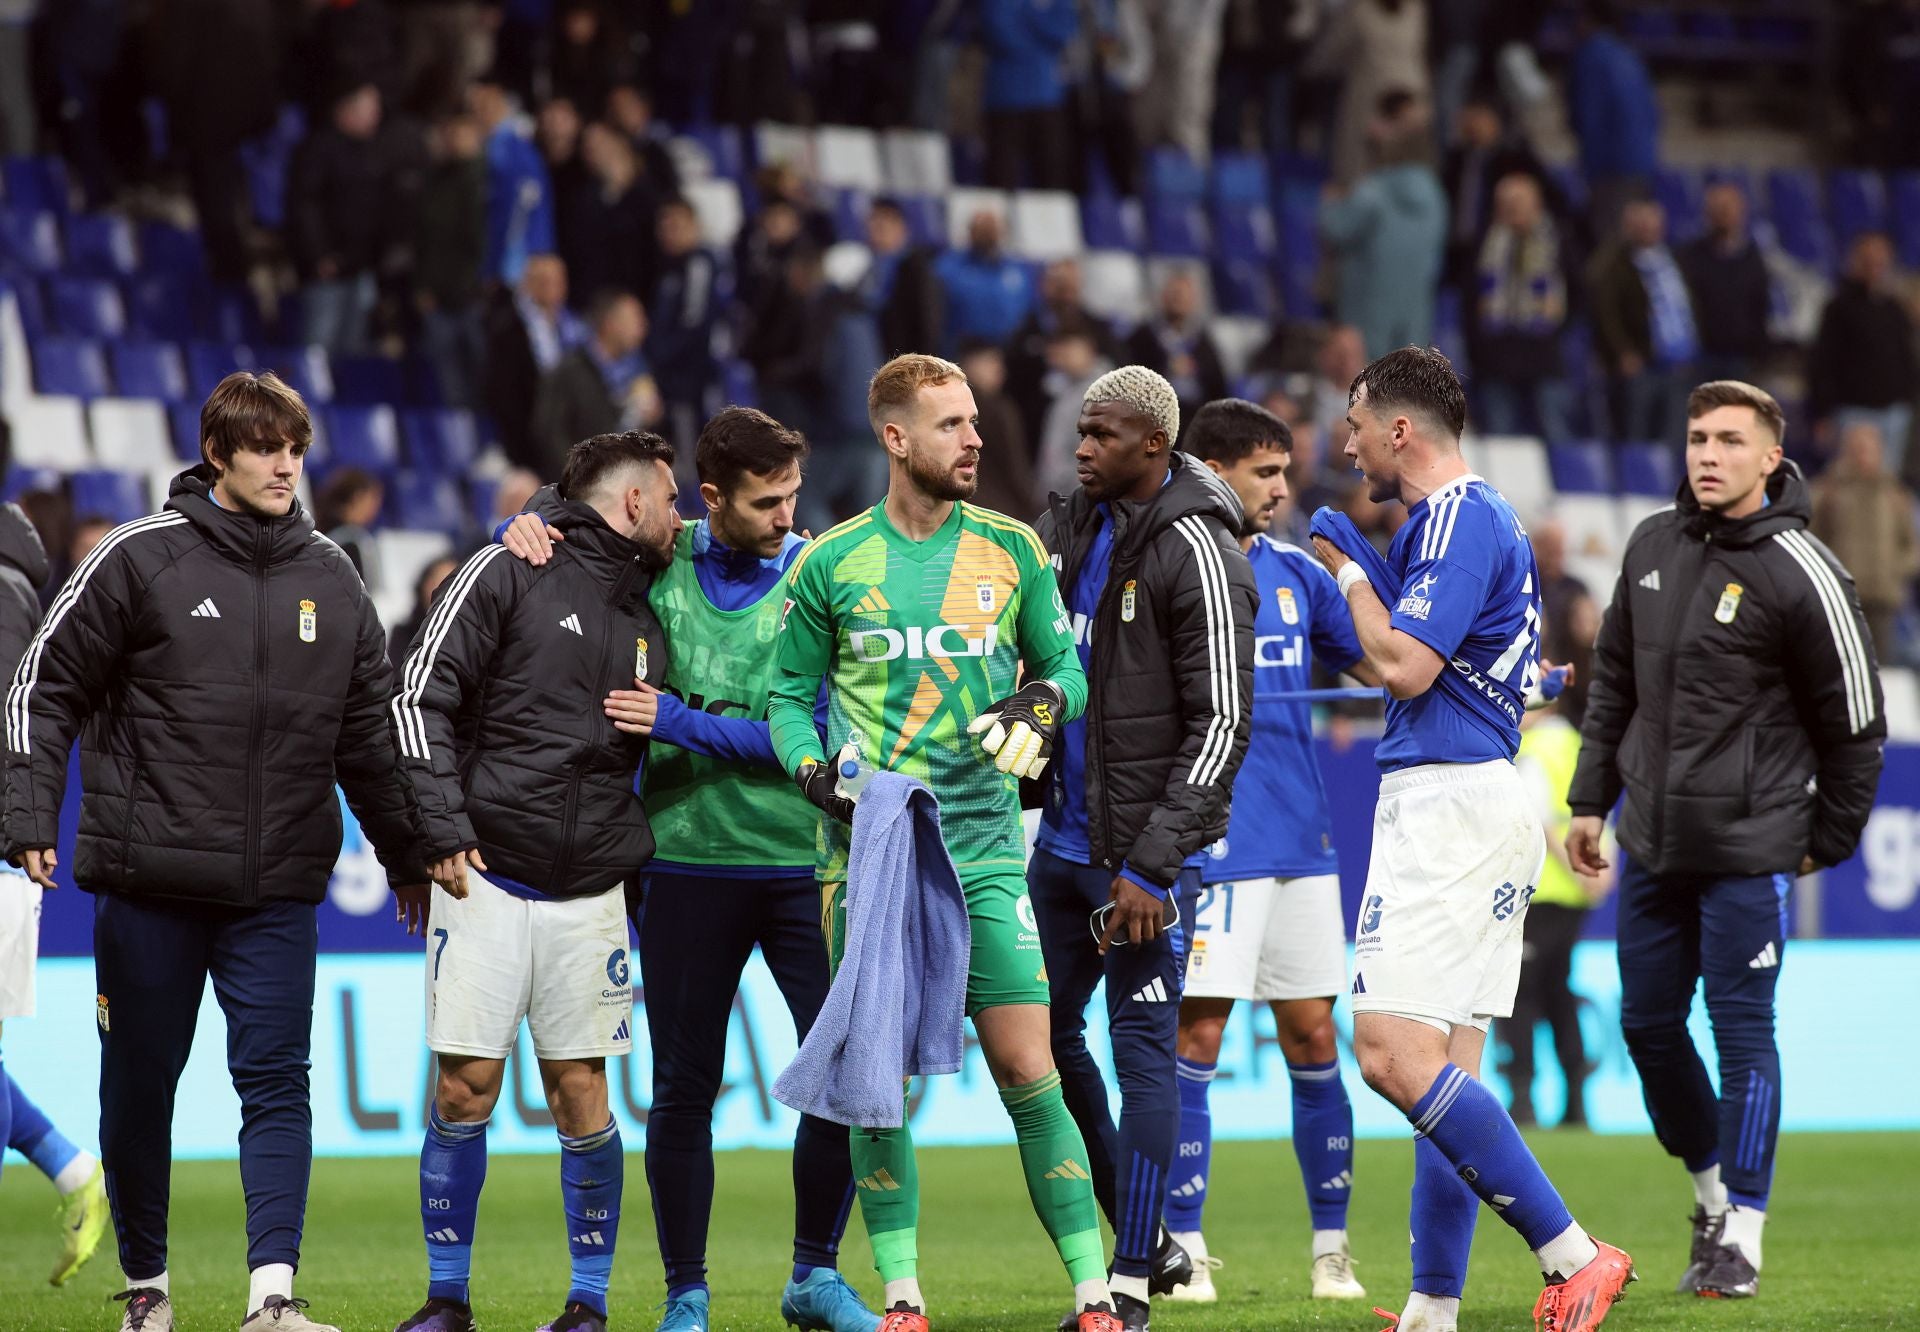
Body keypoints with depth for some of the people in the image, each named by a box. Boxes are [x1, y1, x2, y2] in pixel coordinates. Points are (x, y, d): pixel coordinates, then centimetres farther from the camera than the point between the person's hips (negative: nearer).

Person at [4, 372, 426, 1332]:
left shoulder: (331, 578, 9)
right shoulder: (140, 558, -3)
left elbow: (369, 730, 17)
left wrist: (408, 856, 19)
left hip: (278, 889, 2)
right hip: (147, 881, -2)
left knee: (277, 1082, -8)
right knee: (139, 1088, 6)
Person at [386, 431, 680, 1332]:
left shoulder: (648, 619, 16)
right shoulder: (510, 574, -1)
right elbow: (421, 697, -5)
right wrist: (443, 830, -12)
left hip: (589, 895, 4)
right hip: (484, 880, -4)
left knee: (581, 1097, 1)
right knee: (463, 1090, -4)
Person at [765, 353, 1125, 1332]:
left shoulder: (1010, 550, 7)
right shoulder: (830, 563, 4)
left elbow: (1065, 667, 16)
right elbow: (788, 693, 12)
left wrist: (1042, 703, -6)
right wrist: (816, 774, -6)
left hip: (983, 845, 0)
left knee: (1027, 1072, -7)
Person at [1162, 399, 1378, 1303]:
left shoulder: (1295, 572, 12)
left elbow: (1385, 667, 18)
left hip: (1299, 840, 5)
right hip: (1207, 844, -5)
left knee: (1312, 1035, 5)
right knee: (1196, 1035, -6)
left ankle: (1332, 1244, 13)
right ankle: (1183, 1247, 1)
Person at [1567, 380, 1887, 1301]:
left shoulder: (1800, 574, -12)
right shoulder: (1653, 546, 6)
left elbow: (1854, 722, -5)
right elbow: (1614, 680, 17)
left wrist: (1830, 839, 0)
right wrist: (1590, 799, 14)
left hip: (1748, 851, -6)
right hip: (1653, 844, 6)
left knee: (1741, 1031, -3)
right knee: (1647, 1023, 11)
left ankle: (1741, 1230, 6)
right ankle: (1712, 1185, 31)